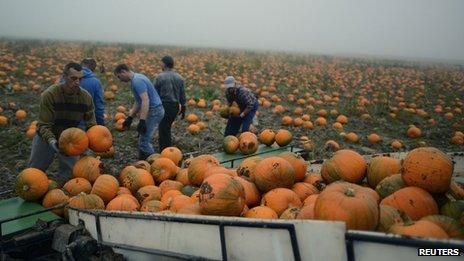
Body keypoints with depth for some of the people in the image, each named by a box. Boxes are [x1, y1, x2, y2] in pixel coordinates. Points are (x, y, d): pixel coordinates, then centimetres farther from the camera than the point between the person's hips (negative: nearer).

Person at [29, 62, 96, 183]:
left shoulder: (86, 96, -16)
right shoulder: (49, 94, -24)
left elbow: (91, 124, -9)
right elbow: (43, 125, -24)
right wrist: (51, 140, -42)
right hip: (47, 137, -1)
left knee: (67, 176, 6)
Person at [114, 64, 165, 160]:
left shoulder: (137, 81, -17)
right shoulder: (136, 79, 16)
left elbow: (145, 100, -26)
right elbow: (139, 101, 22)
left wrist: (142, 121, -29)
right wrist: (130, 118, 21)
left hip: (154, 111, -10)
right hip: (153, 110, 10)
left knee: (144, 141, -10)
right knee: (143, 138, 14)